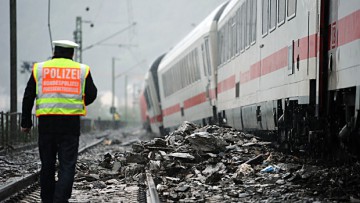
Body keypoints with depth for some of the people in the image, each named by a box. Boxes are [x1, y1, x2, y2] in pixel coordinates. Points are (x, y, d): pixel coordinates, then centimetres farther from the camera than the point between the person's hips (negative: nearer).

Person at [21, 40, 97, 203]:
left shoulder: (39, 68, 9)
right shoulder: (82, 70, 7)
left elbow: (28, 97, 7)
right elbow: (91, 95, 7)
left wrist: (26, 122, 13)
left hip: (46, 122, 1)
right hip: (71, 122, -1)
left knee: (47, 164, 11)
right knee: (67, 165, -1)